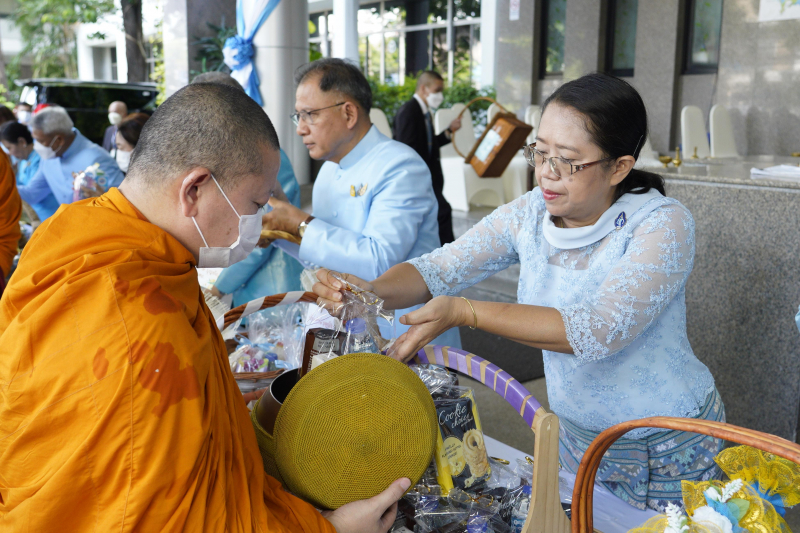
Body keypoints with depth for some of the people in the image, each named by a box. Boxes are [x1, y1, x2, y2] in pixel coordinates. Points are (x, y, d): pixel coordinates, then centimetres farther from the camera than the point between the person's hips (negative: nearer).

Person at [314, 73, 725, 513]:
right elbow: (438, 268, -10)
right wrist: (375, 291, -32)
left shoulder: (662, 224, -23)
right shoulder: (529, 214, -8)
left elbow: (599, 330, -36)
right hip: (576, 439, 5)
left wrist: (465, 312, -43)